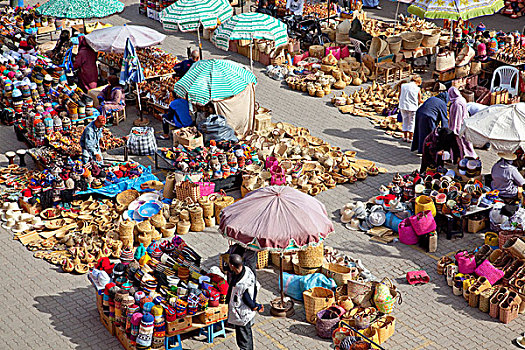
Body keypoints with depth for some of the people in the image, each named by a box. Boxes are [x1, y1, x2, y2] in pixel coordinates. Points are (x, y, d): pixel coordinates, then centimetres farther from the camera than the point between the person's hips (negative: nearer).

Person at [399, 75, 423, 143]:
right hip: (412, 107, -3)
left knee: (405, 122, 16)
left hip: (403, 107, 3)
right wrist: (424, 101, 24)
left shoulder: (403, 85, 2)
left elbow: (399, 97, 8)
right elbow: (420, 100, 3)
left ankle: (405, 137, 20)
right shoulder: (417, 89, -7)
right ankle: (410, 138, 11)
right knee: (412, 123, 9)